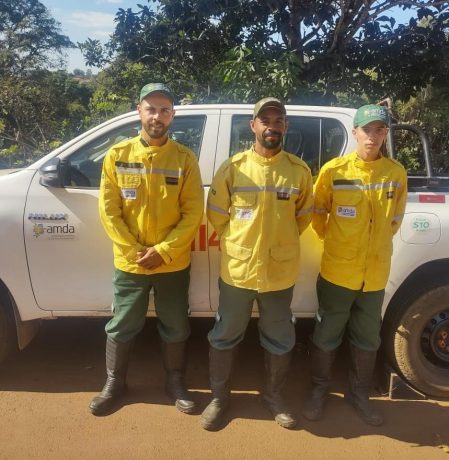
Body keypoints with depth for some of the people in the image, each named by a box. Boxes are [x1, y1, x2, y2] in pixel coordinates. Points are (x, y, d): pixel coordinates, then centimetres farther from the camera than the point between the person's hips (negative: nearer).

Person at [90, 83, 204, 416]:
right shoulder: (117, 155, -2)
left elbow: (193, 213, -7)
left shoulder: (185, 158, -4)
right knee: (121, 327, 14)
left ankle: (176, 383, 34)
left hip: (174, 264, 0)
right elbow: (108, 210, -4)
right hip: (129, 263, 1)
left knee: (175, 329, 13)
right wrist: (133, 251, -11)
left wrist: (162, 251, -15)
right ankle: (115, 384, 35)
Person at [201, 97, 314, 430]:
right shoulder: (232, 168, -6)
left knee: (280, 340, 15)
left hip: (281, 272, 1)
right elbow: (216, 215, 3)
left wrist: (280, 242, 8)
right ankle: (219, 396, 32)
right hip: (237, 269, -1)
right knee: (225, 337, 12)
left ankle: (274, 394, 38)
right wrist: (236, 245, 6)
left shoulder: (299, 170, -2)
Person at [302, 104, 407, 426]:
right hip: (337, 271, -2)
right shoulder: (333, 170, -10)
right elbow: (317, 214, 3)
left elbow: (395, 220, 10)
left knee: (368, 339, 17)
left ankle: (359, 393, 37)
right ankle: (319, 389, 33)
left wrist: (376, 245, 11)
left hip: (376, 274, 3)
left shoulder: (397, 174, -3)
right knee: (327, 335, 12)